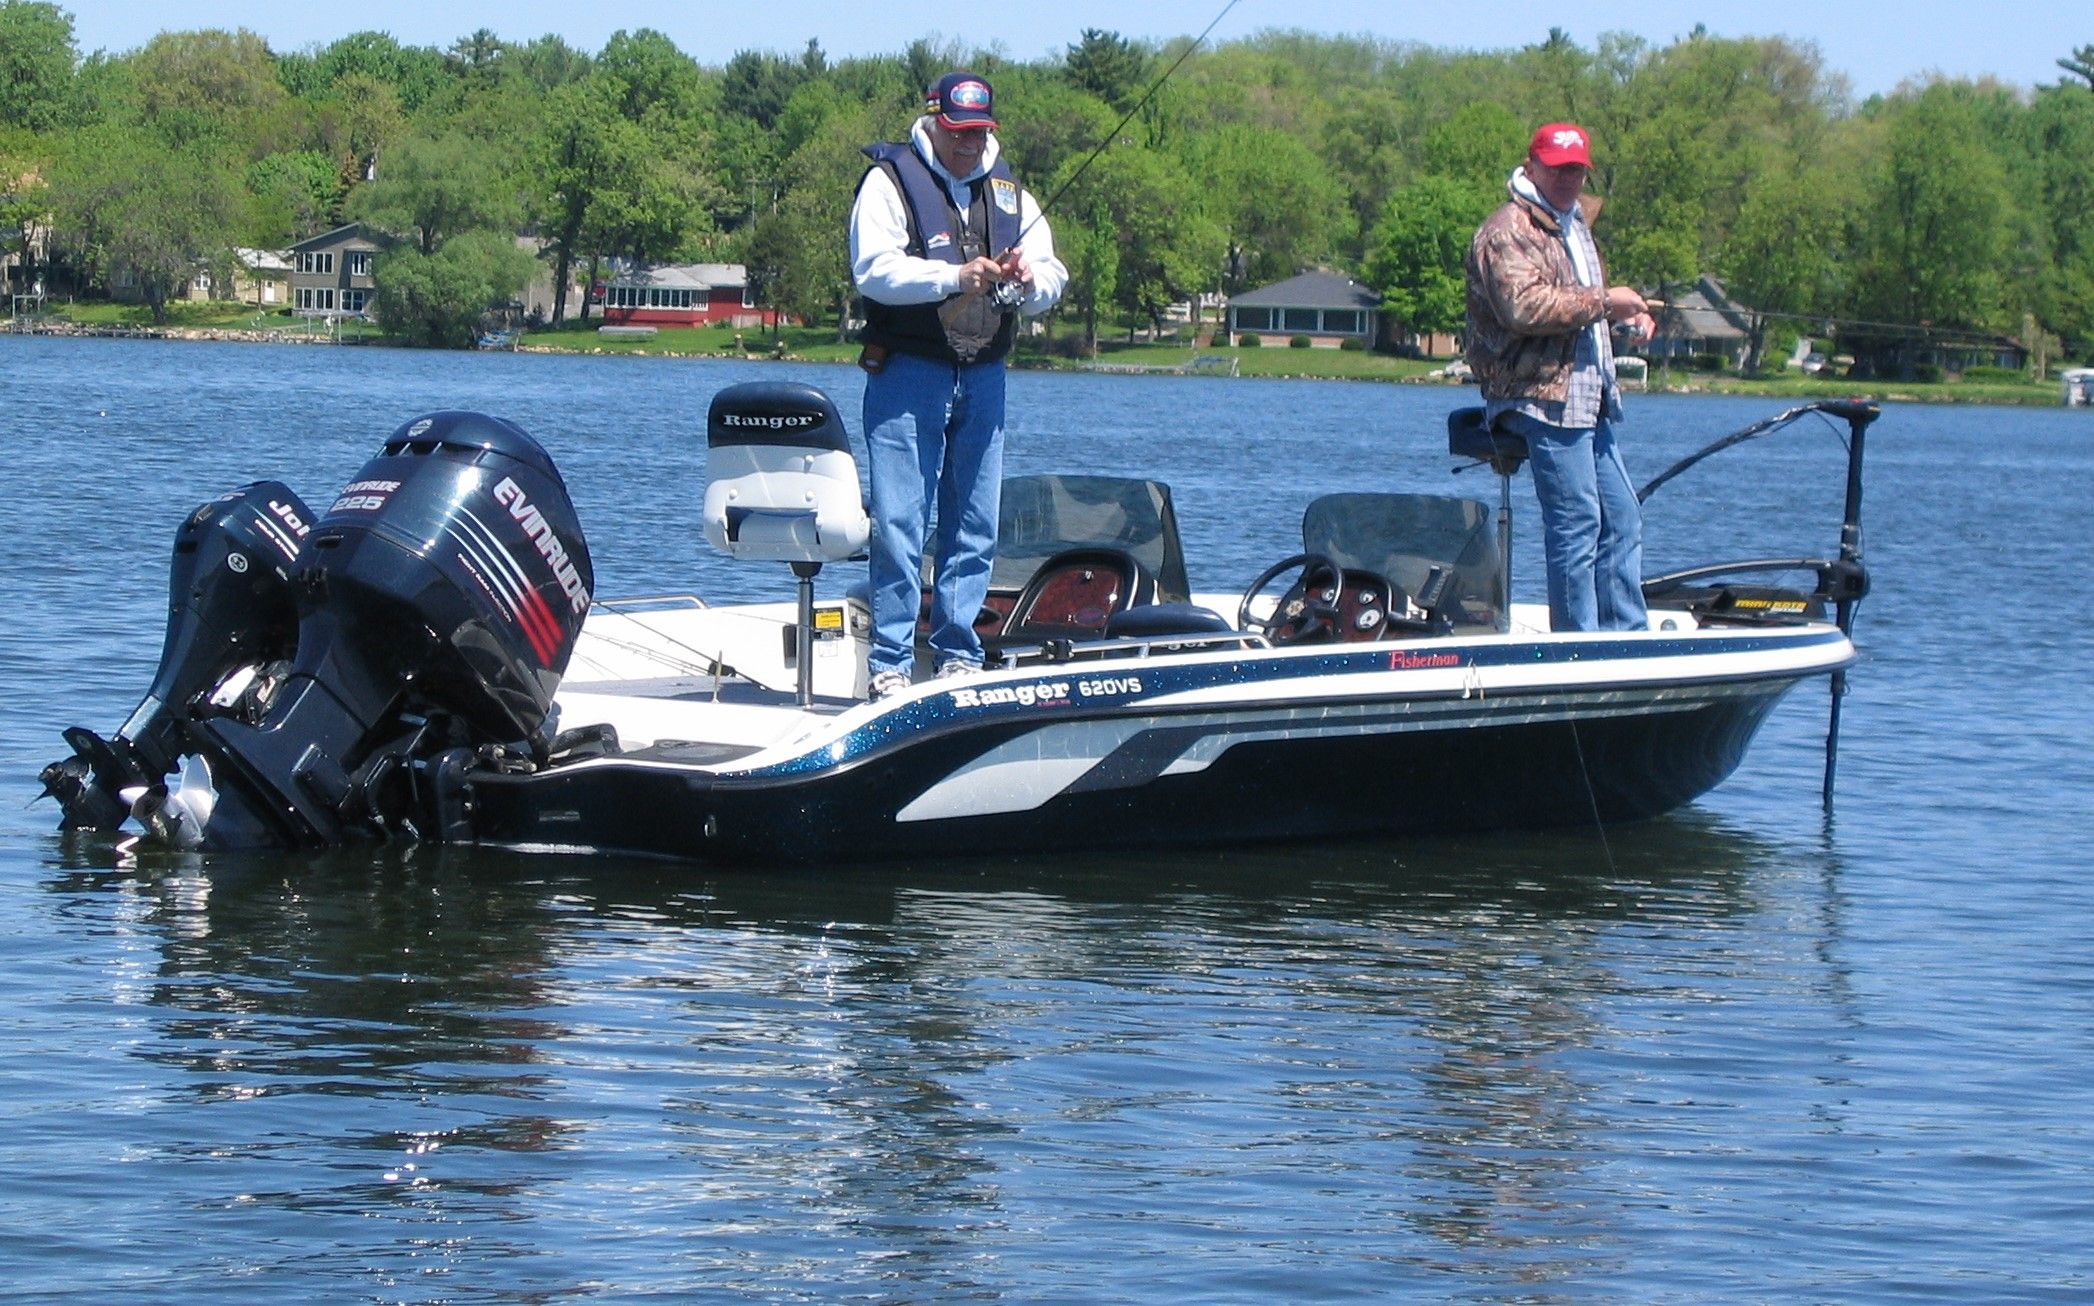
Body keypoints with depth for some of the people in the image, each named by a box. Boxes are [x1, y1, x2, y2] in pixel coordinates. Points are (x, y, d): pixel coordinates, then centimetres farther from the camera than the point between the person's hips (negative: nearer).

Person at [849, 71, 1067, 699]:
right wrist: (956, 276, -26)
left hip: (983, 378, 5)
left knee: (975, 525, 7)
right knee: (898, 522, -8)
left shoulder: (1008, 191, 15)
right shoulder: (891, 180, -2)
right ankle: (889, 661, -5)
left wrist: (1029, 279, -15)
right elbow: (874, 269, -15)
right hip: (908, 372, -5)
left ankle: (959, 655, 14)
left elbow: (1051, 279, 9)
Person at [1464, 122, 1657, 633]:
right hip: (1543, 397, -10)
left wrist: (1628, 315, 18)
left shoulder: (1574, 223, 23)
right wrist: (1604, 301, -19)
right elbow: (1524, 306, -25)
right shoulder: (1508, 231, -9)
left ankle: (1628, 635, 16)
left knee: (1622, 521, 10)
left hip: (1588, 402, 10)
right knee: (1576, 523, -10)